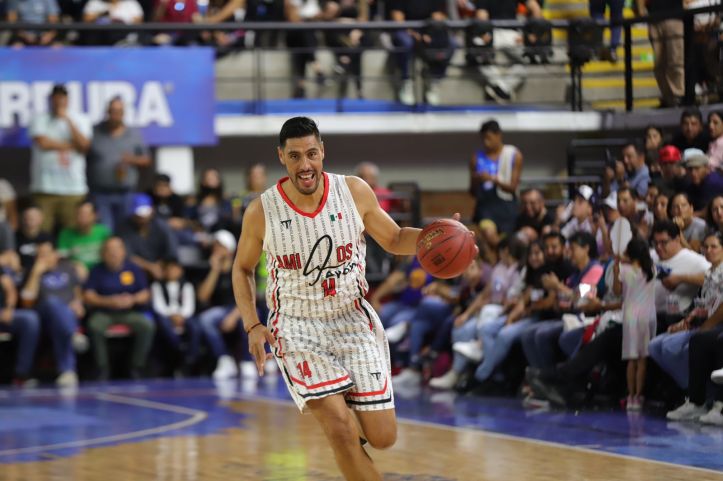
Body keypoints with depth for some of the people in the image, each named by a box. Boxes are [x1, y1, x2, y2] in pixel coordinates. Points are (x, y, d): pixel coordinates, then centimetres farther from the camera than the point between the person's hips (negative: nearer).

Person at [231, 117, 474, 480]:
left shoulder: (355, 192, -9)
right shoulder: (262, 212, -11)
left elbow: (394, 240, 6)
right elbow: (242, 269, 6)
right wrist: (252, 326, -7)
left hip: (353, 320, 2)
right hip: (298, 328, -2)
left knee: (382, 437, -1)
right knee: (340, 430, -20)